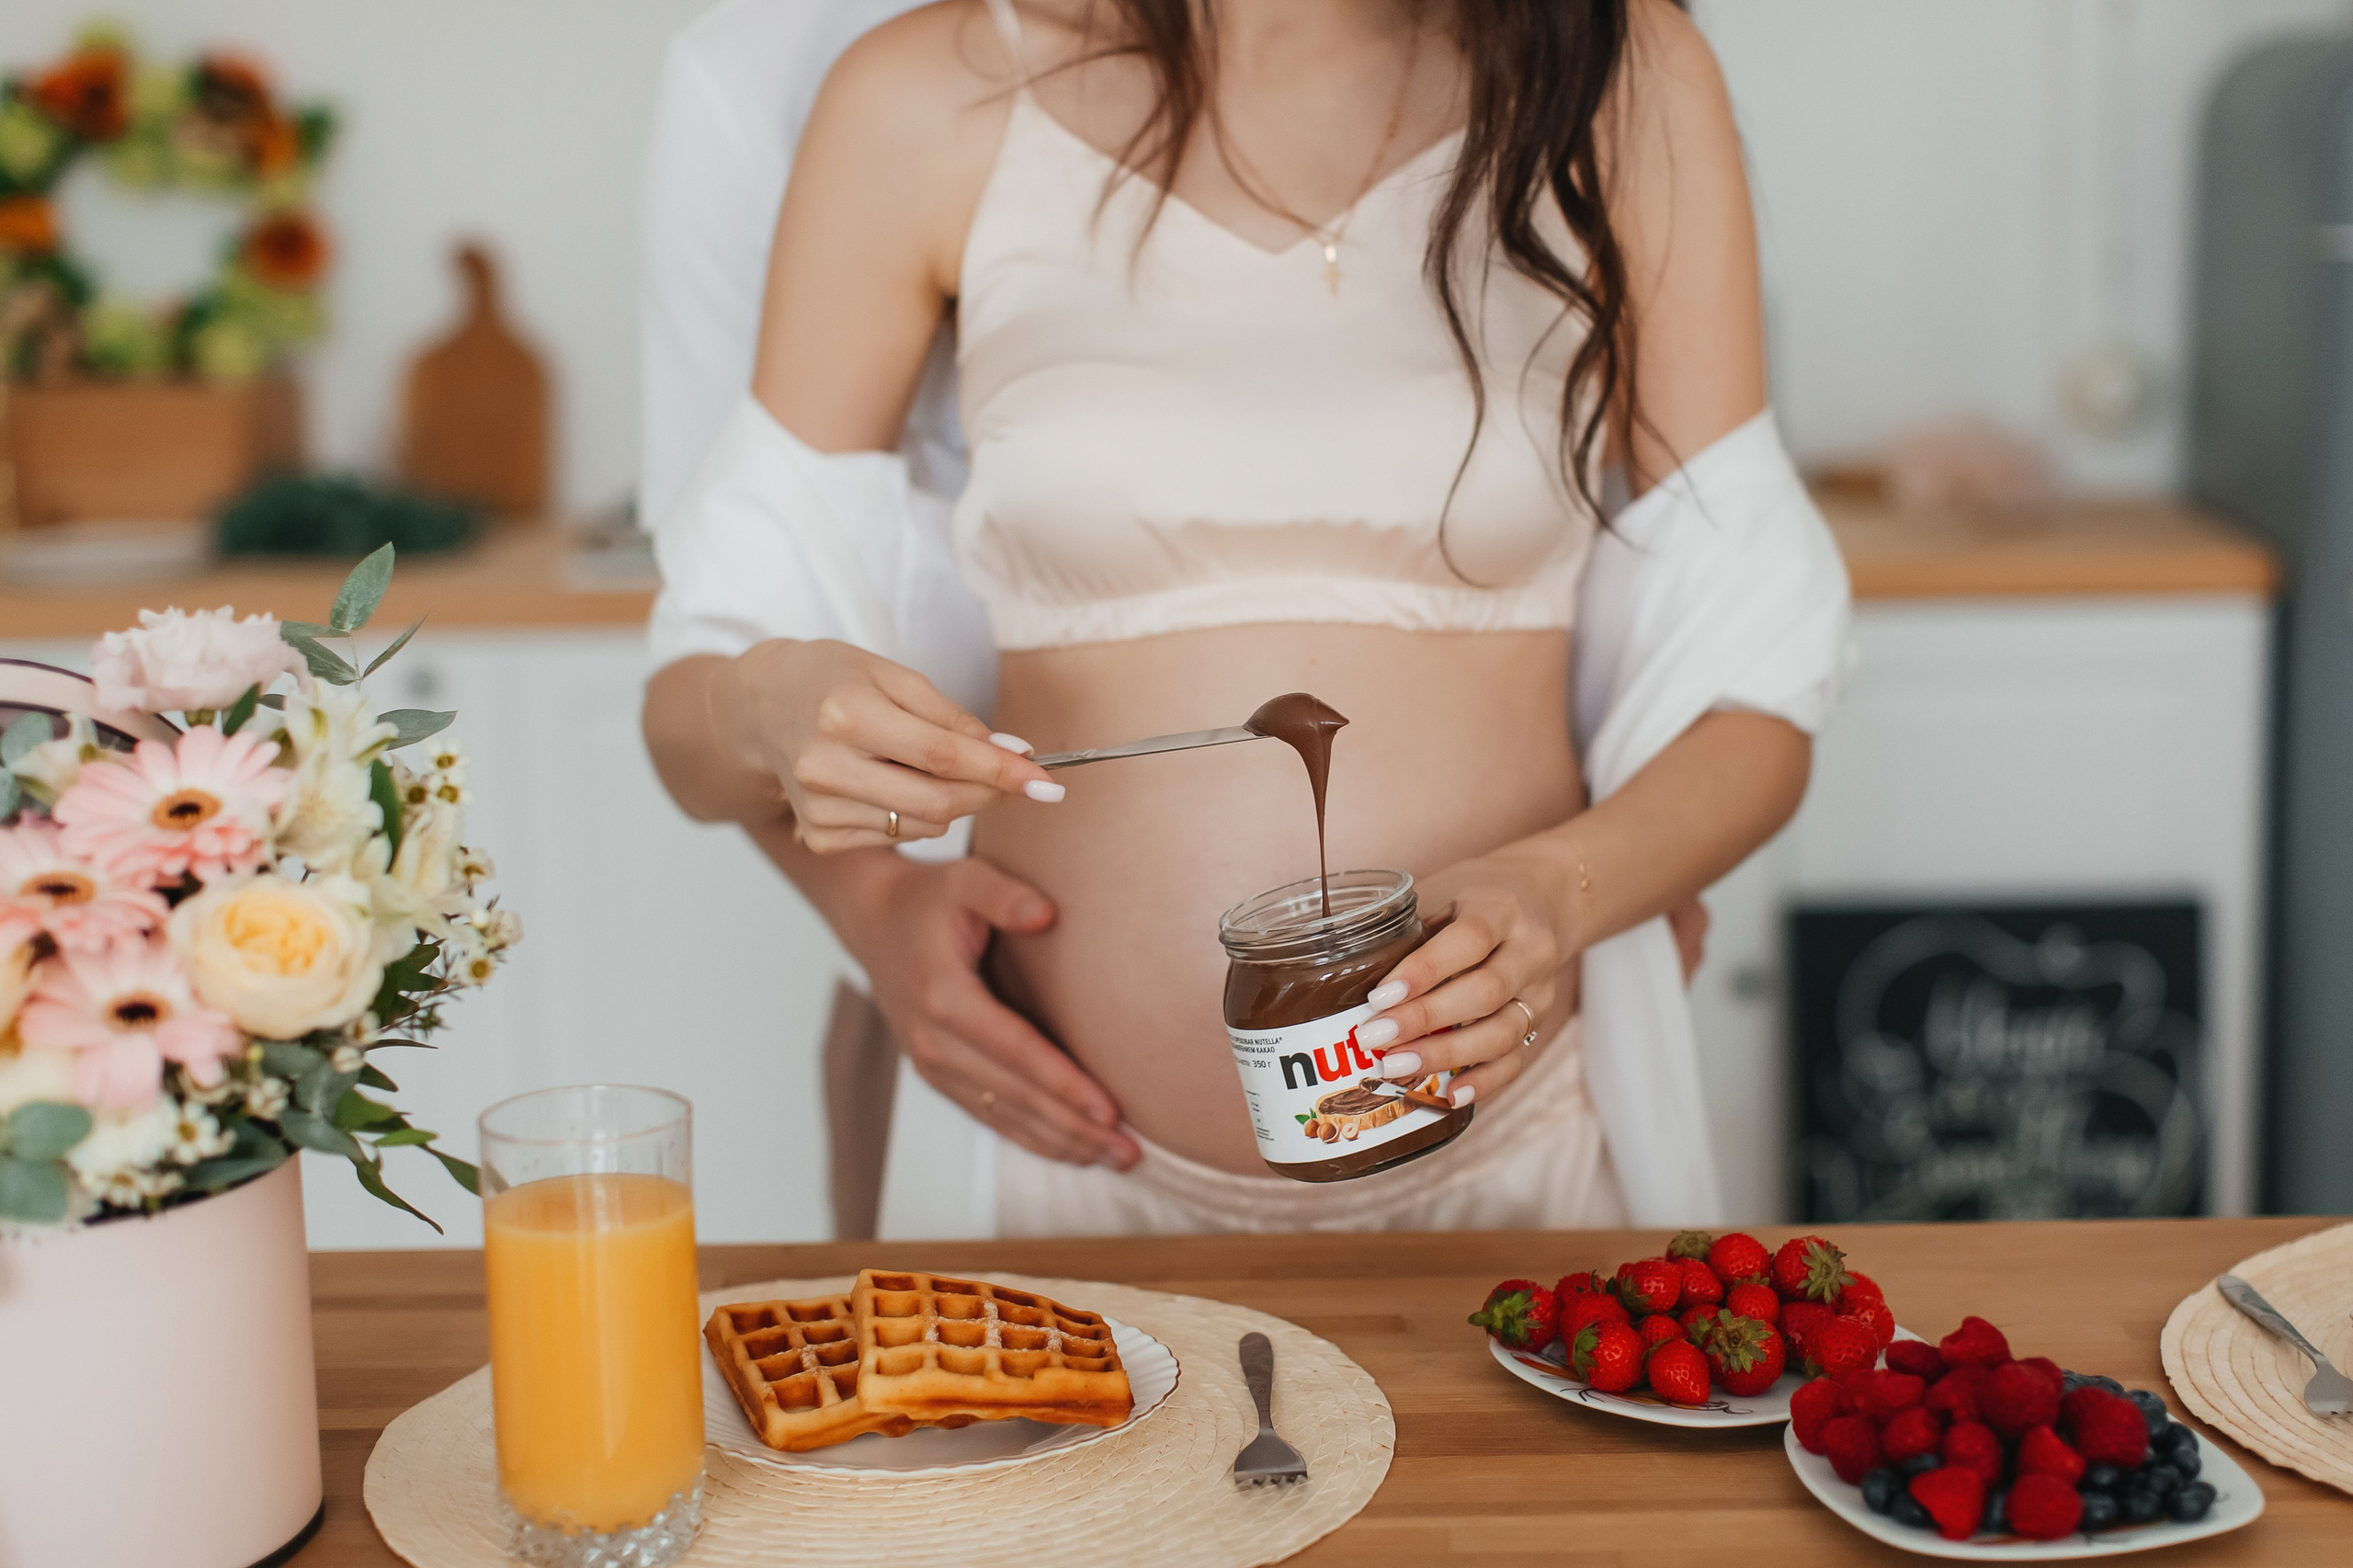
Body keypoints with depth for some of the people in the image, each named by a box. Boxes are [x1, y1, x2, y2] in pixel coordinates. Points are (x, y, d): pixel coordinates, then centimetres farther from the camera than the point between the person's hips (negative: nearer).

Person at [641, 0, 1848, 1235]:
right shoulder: (929, 105, -1)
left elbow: (1759, 703, 3)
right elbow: (683, 717, 5)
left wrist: (1562, 887, -16)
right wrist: (765, 709, -17)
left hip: (1513, 1156, 1)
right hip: (1073, 1168, 0)